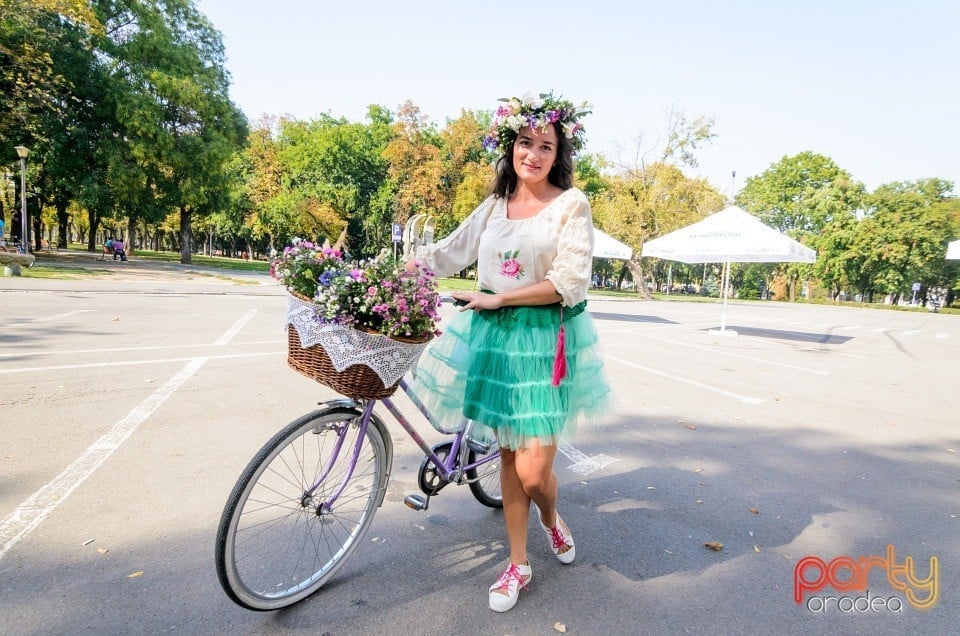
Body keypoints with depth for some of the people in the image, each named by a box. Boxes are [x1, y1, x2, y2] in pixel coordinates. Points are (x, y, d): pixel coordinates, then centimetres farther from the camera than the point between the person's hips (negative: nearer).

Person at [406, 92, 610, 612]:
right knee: (509, 456, 11)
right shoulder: (495, 206, 12)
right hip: (493, 336, 4)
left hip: (546, 340, -4)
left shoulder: (571, 204, -3)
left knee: (533, 470, -5)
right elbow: (449, 252, 16)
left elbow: (569, 282, -12)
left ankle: (550, 516, 33)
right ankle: (518, 563, 29)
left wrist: (496, 299, -12)